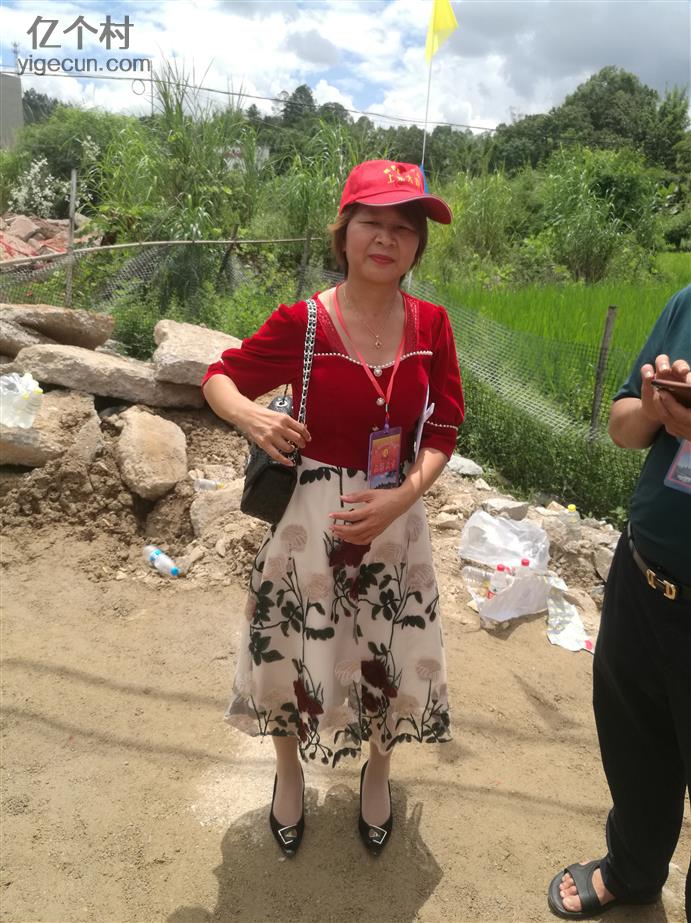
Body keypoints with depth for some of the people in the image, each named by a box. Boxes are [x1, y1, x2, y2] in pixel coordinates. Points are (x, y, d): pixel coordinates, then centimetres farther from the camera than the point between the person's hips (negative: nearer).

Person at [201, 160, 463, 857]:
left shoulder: (431, 325, -5)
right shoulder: (301, 323, -12)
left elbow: (444, 431, 0)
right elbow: (218, 377, 0)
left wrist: (400, 498, -16)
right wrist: (248, 414, -22)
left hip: (396, 517, 2)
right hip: (310, 519, -2)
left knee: (391, 660, 15)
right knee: (294, 654, 15)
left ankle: (378, 769, 50)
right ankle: (289, 770, 49)